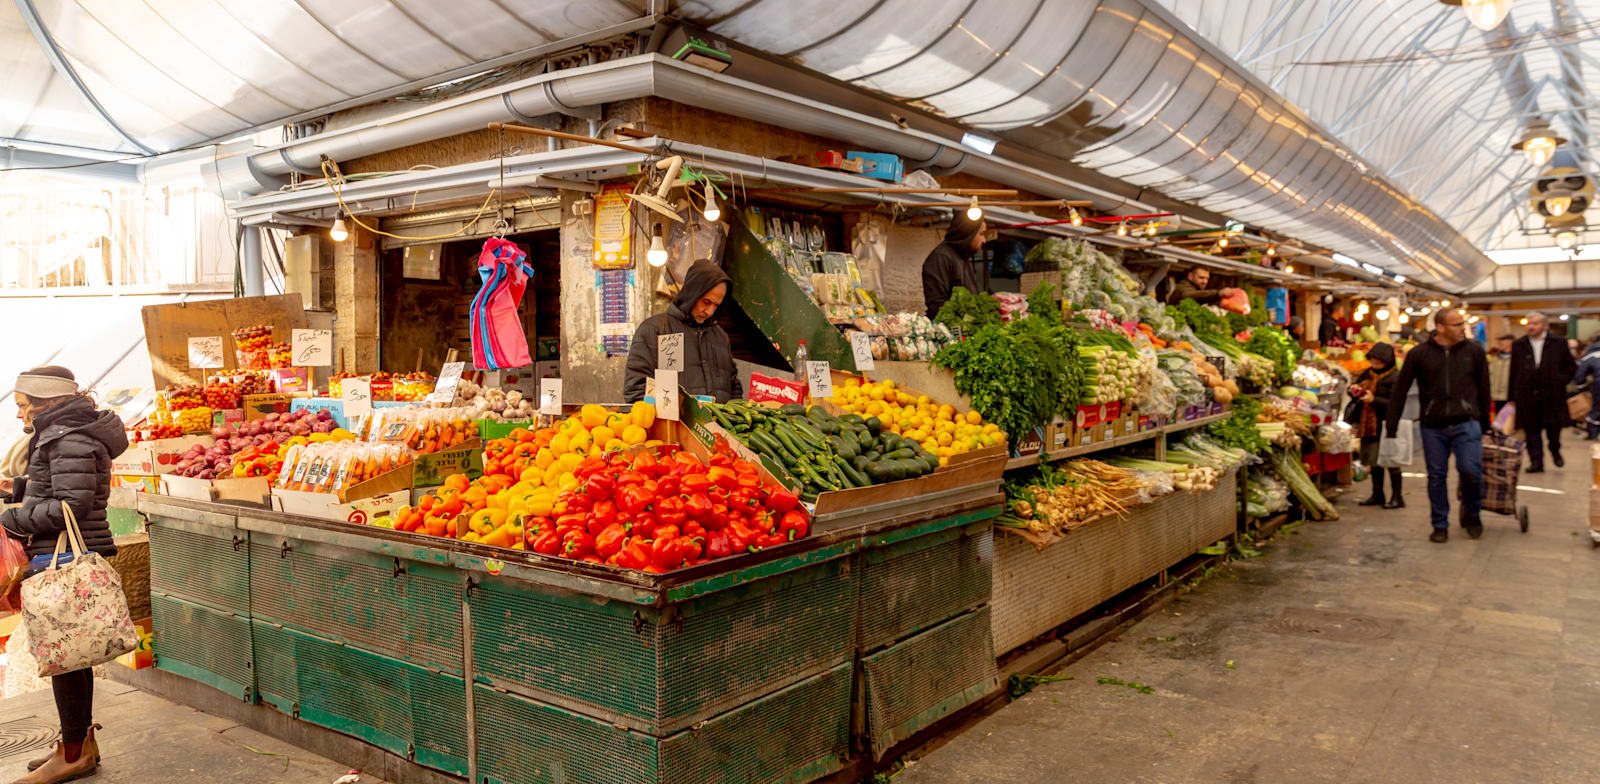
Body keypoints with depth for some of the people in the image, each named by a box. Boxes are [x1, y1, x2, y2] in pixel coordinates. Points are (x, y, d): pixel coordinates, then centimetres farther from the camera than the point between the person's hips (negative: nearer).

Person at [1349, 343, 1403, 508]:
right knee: (1374, 461, 14)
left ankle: (1397, 497, 8)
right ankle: (1377, 495, 24)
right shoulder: (1367, 374, 11)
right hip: (1369, 425, 7)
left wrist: (1374, 400, -23)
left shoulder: (1394, 378, -11)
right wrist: (1354, 390, 0)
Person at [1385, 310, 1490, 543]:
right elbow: (1400, 390, 3)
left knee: (1471, 471, -11)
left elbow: (1483, 388, 11)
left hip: (1466, 424, 0)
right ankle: (1440, 526, 18)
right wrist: (1391, 424, 0)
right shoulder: (1419, 354, -1)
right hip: (1432, 427, 0)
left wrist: (1485, 422, 13)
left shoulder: (1474, 350, 2)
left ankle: (1471, 514, 16)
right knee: (1436, 476, 6)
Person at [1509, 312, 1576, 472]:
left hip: (1552, 395, -1)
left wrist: (1561, 381, -6)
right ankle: (1536, 461, 6)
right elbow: (1513, 372, 6)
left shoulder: (1558, 343, 4)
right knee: (1531, 429, 0)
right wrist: (1512, 398, 3)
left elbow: (1571, 366, 10)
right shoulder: (1518, 345, 7)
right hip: (1527, 396, 1)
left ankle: (1555, 451, 35)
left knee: (1554, 426, 7)